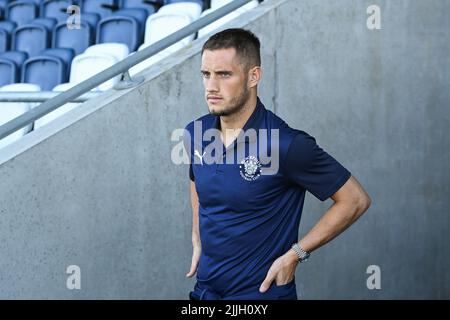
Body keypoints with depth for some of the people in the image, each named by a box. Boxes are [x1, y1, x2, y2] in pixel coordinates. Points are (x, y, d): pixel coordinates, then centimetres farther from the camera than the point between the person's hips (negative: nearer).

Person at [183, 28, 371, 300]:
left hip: (262, 292, -5)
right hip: (205, 289, 6)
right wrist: (198, 241, 12)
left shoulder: (286, 145, -21)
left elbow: (355, 200, -14)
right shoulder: (195, 135, -3)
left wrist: (294, 255, -15)